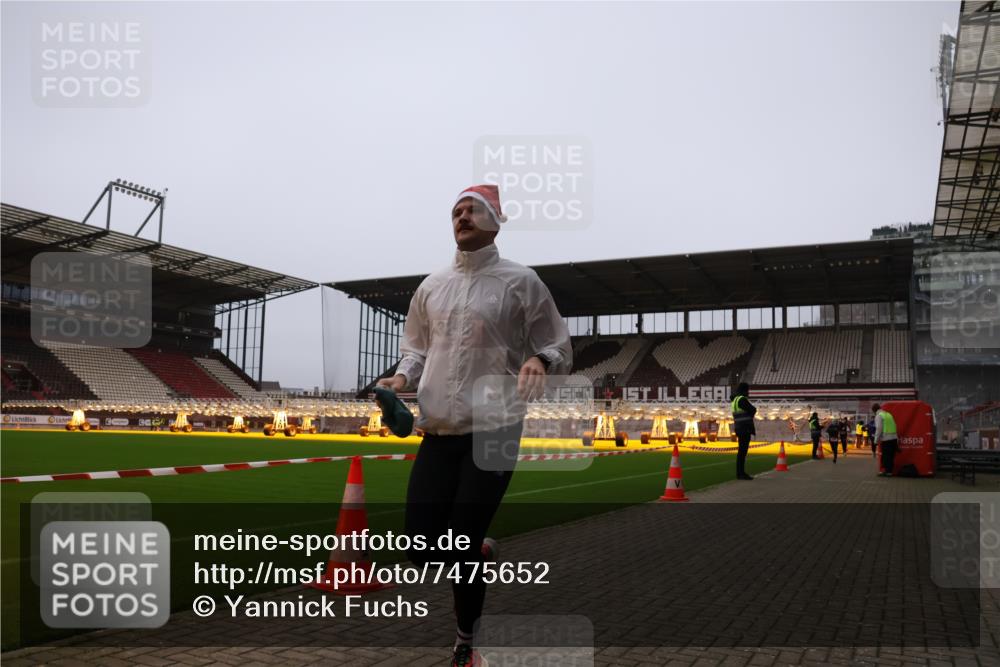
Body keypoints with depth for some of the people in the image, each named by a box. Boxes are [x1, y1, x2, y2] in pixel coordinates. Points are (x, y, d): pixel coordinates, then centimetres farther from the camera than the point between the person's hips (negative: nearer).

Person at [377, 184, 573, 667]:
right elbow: (416, 349, 22)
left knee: (463, 547, -2)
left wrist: (540, 361, -21)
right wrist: (402, 378, 0)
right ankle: (480, 553, 36)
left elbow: (559, 350, 1)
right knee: (422, 548, 2)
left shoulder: (520, 281, -1)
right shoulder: (431, 286, 13)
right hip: (438, 432, 5)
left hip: (493, 431, -4)